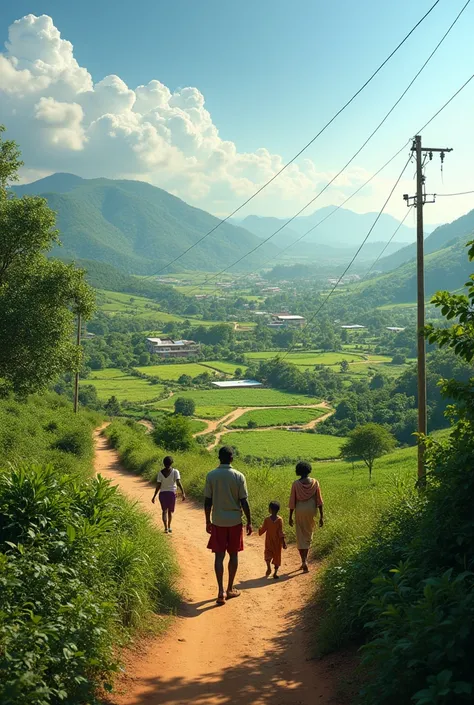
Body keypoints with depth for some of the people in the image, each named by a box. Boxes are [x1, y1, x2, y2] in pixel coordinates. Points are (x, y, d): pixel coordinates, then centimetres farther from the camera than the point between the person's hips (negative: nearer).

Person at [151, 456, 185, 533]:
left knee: (164, 511, 12)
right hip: (172, 493, 0)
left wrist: (154, 496, 2)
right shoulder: (175, 471, -9)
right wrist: (183, 493, -24)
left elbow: (158, 486, -6)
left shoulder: (160, 473, -5)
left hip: (162, 493, 0)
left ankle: (166, 528, -6)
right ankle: (169, 527, 32)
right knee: (170, 511, 22)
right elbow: (178, 483, -21)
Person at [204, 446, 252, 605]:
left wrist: (208, 522, 8)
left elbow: (207, 501, -3)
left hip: (218, 522, 1)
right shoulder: (239, 476, -8)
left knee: (219, 556, 4)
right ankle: (230, 589, 20)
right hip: (235, 521, 0)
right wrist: (249, 522, 2)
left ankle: (221, 591, -4)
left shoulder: (211, 476, -5)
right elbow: (244, 502, -7)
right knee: (233, 555, 12)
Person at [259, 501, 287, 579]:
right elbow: (281, 532, -14)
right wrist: (283, 542, -9)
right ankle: (275, 572, 7)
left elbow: (262, 530, -2)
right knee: (277, 556, 10)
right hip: (277, 542, 0)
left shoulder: (267, 519, -11)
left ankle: (269, 567, -6)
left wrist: (260, 528, 21)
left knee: (268, 554, 17)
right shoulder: (279, 520, -12)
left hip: (269, 542, 0)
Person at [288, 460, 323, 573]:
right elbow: (319, 500, -3)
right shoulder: (315, 482, -5)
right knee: (309, 534, 19)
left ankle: (304, 561, 3)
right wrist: (321, 516, 3)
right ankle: (305, 559, 23)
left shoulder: (296, 484, -10)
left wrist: (290, 516, 2)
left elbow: (292, 501, -6)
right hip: (311, 511, 2)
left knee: (301, 536, 9)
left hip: (300, 511, -2)